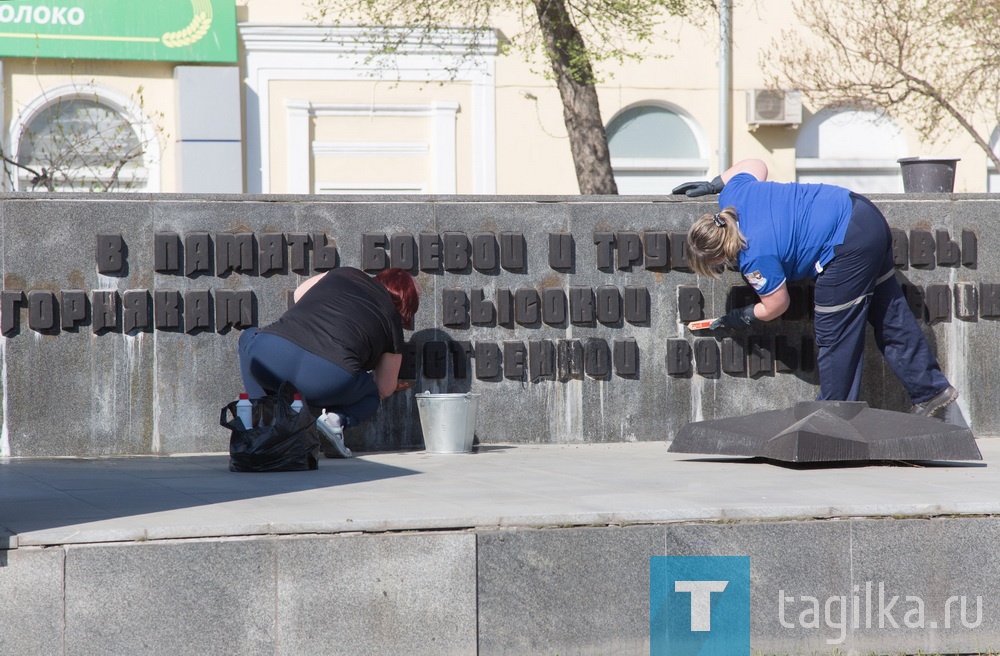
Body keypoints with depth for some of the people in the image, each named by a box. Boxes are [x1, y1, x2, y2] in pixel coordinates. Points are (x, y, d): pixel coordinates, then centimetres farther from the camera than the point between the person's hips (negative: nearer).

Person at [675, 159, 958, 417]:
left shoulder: (756, 259, -21)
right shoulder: (733, 195, 0)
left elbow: (775, 307, -5)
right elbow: (756, 165, 21)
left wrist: (739, 318, 12)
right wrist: (715, 184, 28)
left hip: (850, 246, -10)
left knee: (833, 336, 3)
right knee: (889, 316, 17)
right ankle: (931, 389, 26)